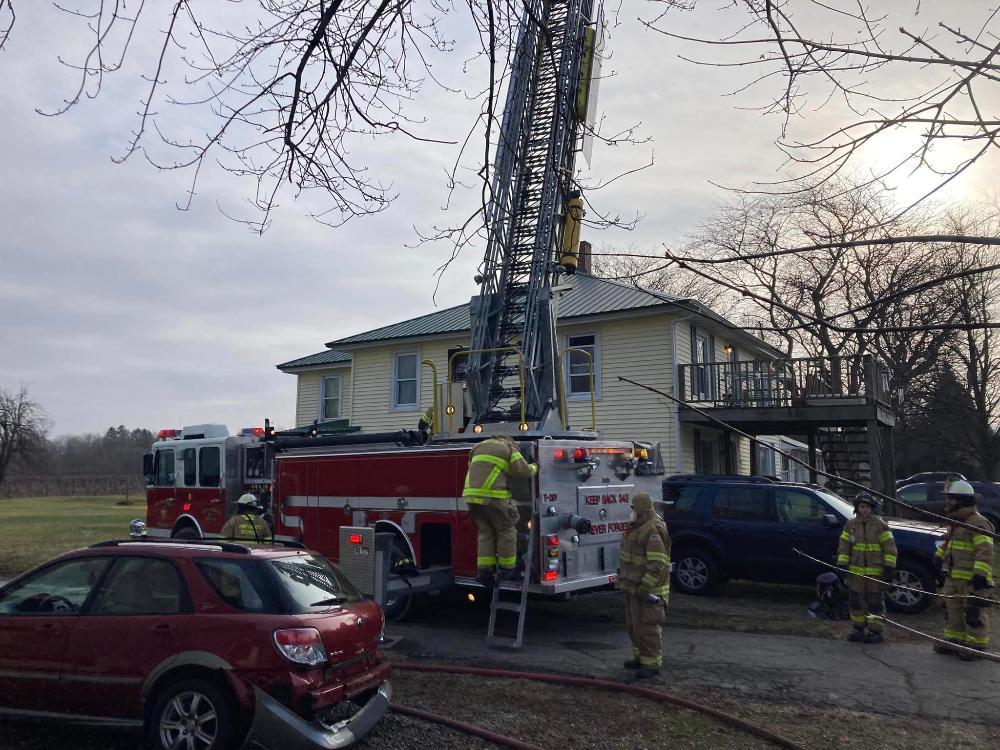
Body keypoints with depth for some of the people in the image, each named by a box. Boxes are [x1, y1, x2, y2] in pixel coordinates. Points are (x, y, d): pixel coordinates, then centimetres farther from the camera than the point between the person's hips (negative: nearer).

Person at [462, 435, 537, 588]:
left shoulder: (479, 447, 23)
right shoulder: (509, 449, 6)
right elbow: (524, 471, 2)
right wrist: (534, 468, 22)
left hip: (472, 494, 6)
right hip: (494, 496, -6)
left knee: (485, 532, 15)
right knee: (506, 531, 10)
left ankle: (483, 569, 9)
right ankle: (507, 569, 16)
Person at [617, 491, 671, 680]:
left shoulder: (653, 530, -23)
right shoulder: (637, 526, 11)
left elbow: (658, 565, -27)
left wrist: (645, 588, -26)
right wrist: (622, 574, 23)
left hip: (647, 589, -11)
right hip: (632, 586, 11)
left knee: (647, 626, -5)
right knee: (634, 624, 19)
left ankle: (652, 664, 3)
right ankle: (640, 657, 32)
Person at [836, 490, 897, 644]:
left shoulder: (880, 525, -3)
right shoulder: (851, 525, 7)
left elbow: (889, 547, -4)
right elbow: (844, 546, 9)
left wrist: (889, 568, -9)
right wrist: (842, 565, 3)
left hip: (876, 572, -4)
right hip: (856, 572, 4)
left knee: (876, 602, 1)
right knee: (856, 601, 8)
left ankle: (876, 631, 9)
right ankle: (858, 628, 20)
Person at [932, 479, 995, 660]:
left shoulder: (978, 523, -16)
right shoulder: (955, 522, 15)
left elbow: (985, 552, -22)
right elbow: (947, 544, 31)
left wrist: (980, 575, -25)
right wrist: (939, 558, 31)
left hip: (971, 579, -10)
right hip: (952, 577, 10)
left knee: (973, 613, -2)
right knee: (953, 610, 15)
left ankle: (976, 646, 7)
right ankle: (953, 641, 25)